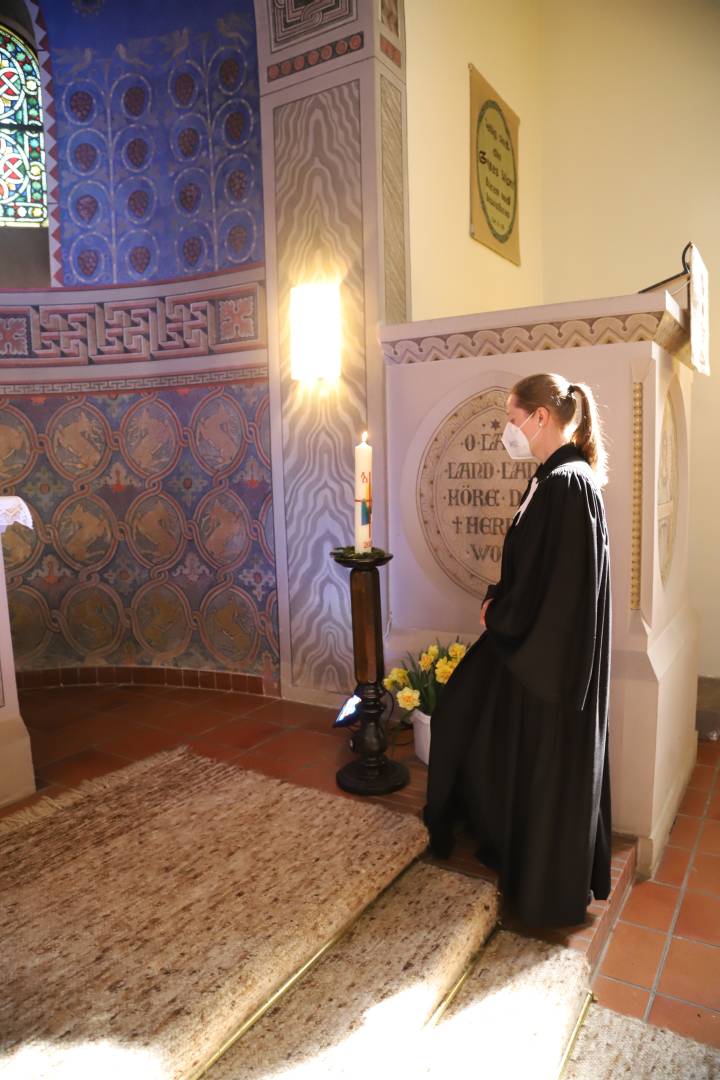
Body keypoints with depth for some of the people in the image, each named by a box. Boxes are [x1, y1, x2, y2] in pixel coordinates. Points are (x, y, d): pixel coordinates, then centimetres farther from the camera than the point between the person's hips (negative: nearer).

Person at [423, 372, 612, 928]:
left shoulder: (566, 484, -23)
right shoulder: (558, 477, 8)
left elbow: (545, 582, -24)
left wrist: (496, 612, -9)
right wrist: (499, 602, 4)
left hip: (553, 651, -10)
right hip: (538, 638, 10)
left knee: (549, 764, 6)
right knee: (468, 713, 22)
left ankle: (551, 889, 29)